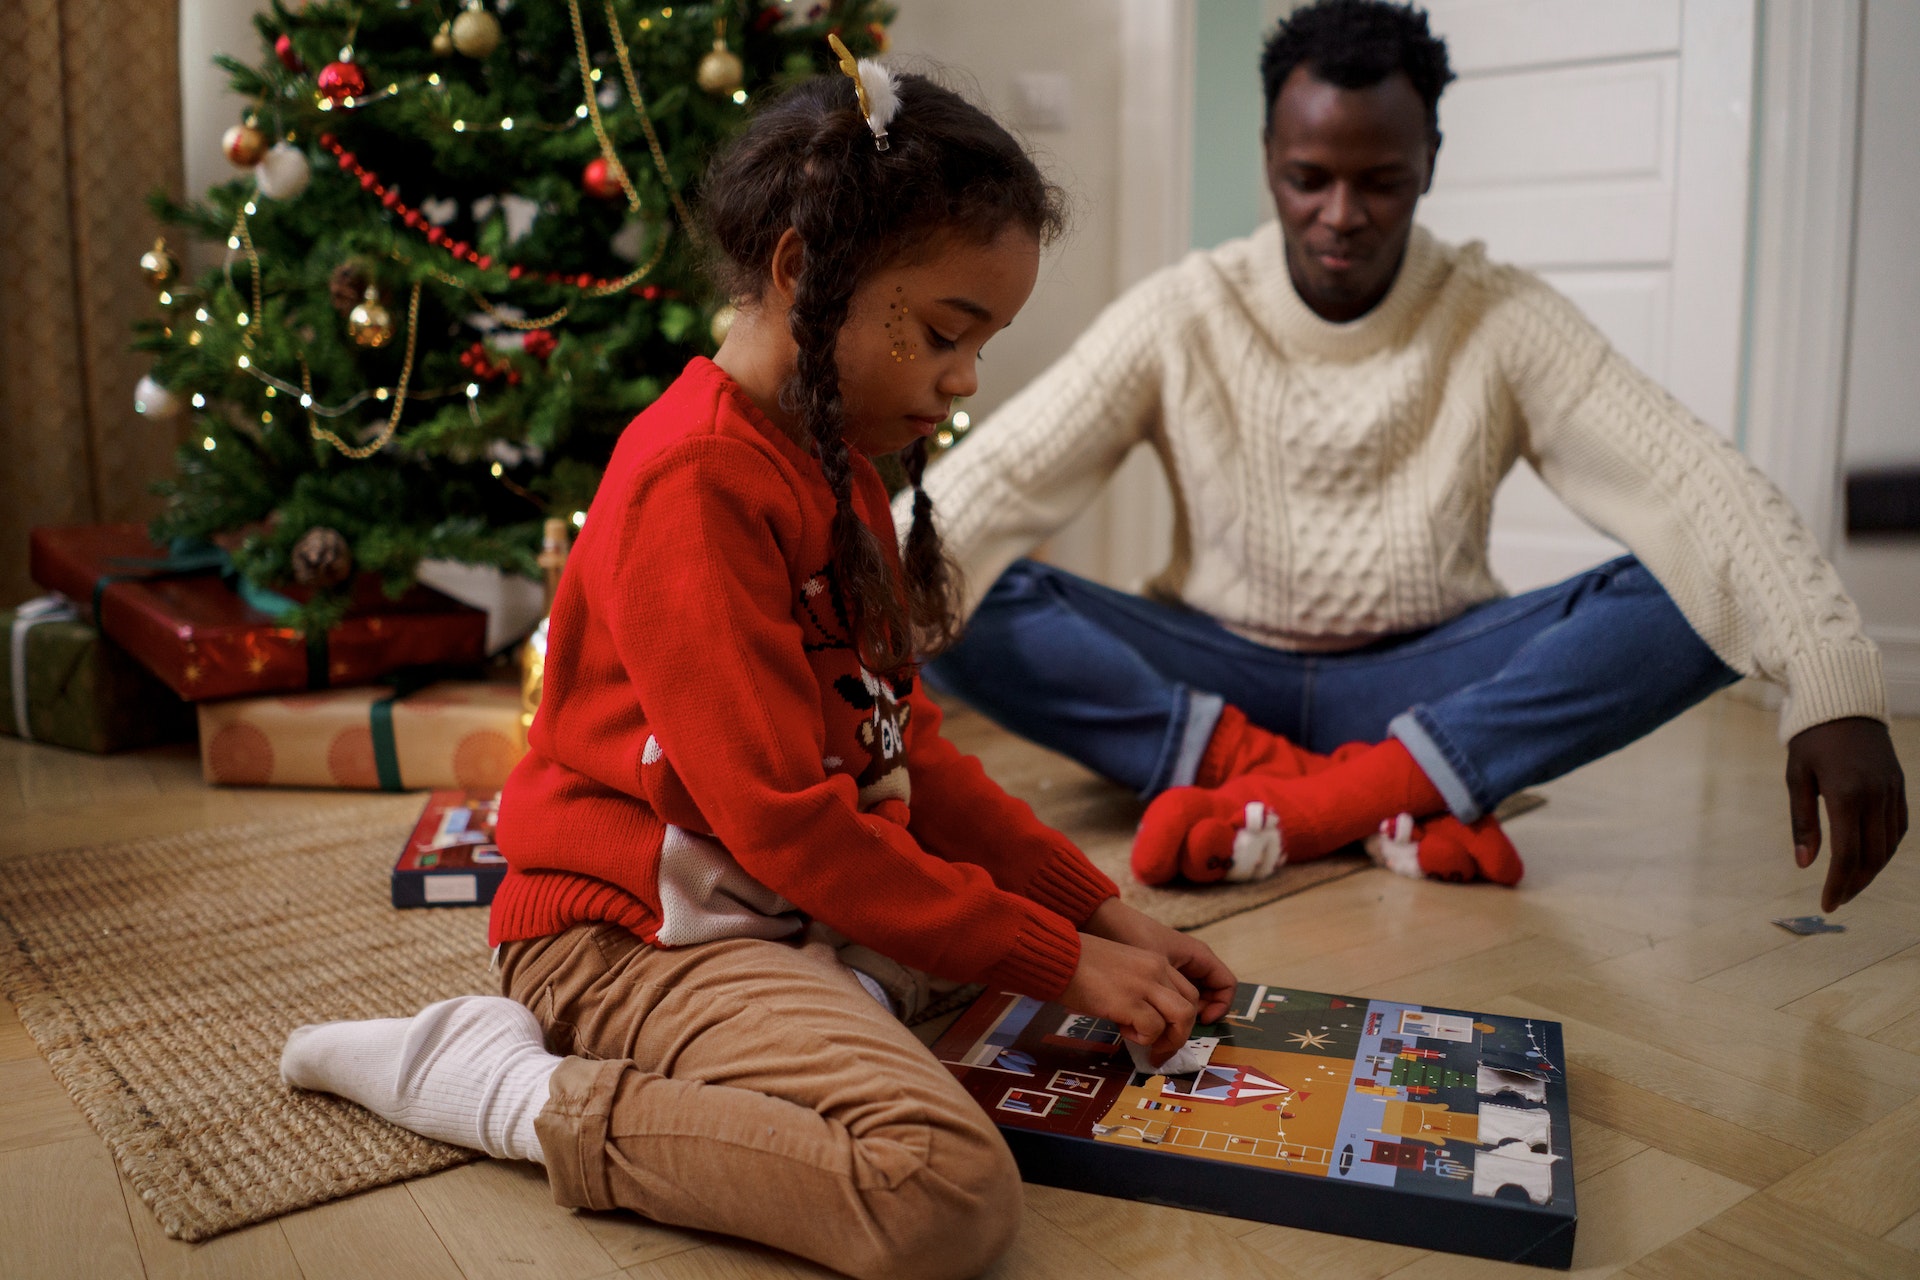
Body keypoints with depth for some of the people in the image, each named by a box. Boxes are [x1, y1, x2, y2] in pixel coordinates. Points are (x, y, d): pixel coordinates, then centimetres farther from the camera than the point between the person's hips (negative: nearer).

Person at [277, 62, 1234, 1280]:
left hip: (806, 908, 10)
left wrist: (1100, 911, 4)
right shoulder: (699, 480, -19)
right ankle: (520, 1093, -9)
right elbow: (782, 815, -22)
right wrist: (1058, 962, -16)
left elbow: (909, 745, 12)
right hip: (640, 934, -10)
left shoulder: (839, 468, 12)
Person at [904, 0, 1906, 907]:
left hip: (1425, 682, 0)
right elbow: (999, 470, -15)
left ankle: (1333, 798, -33)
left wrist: (1834, 688, -31)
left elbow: (1695, 485, -16)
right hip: (1219, 674, 1)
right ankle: (1403, 806, -30)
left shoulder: (1503, 323, -5)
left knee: (1694, 598, -23)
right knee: (966, 602, -26)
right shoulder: (1181, 316, -6)